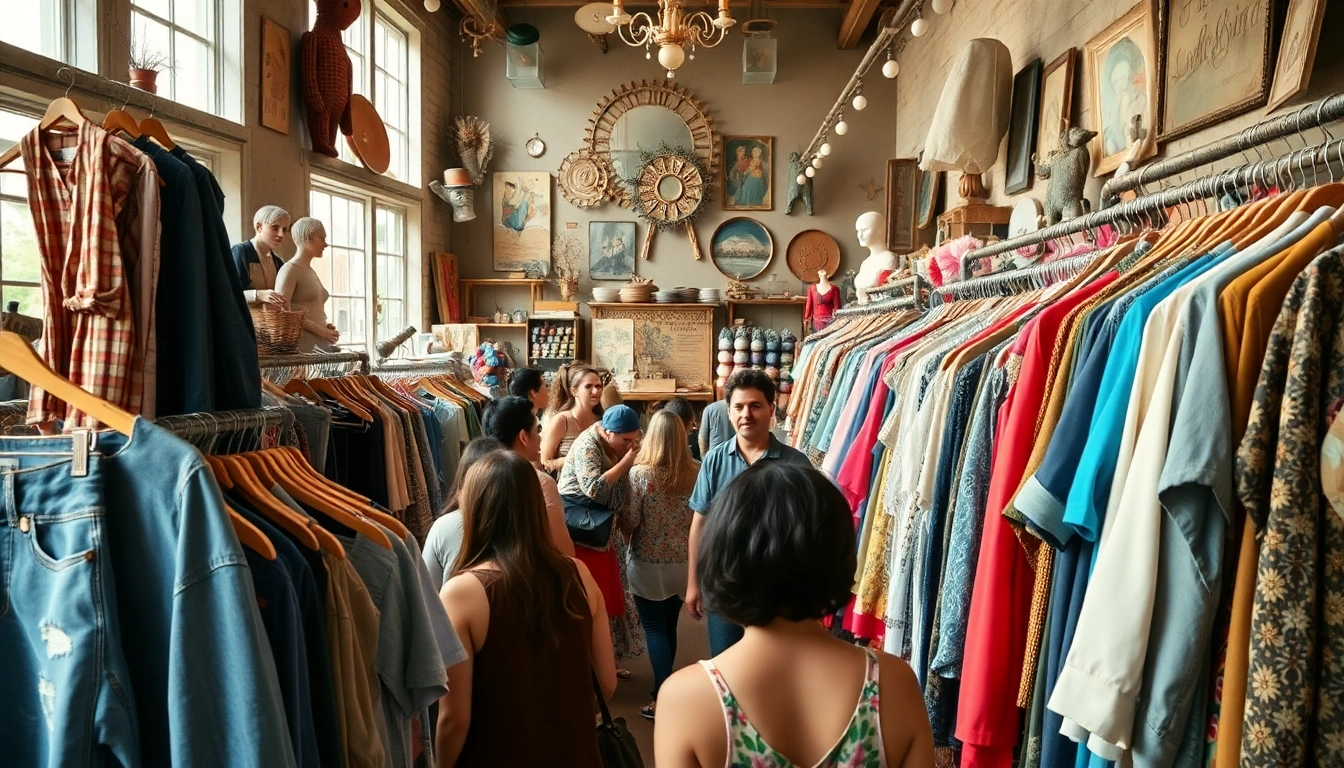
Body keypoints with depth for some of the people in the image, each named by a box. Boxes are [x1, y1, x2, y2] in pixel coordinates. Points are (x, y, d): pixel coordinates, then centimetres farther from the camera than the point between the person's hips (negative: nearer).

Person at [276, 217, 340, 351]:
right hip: (302, 342, -7)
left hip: (321, 342, 7)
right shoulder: (290, 269, -4)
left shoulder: (312, 272, 20)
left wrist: (325, 326, 8)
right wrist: (320, 330, -16)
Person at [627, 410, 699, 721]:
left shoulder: (639, 473, -18)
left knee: (655, 629, 7)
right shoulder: (695, 472, -8)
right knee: (669, 626, 20)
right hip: (682, 563, 4)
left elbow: (630, 521, -14)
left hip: (649, 565, -4)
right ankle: (665, 686, 35)